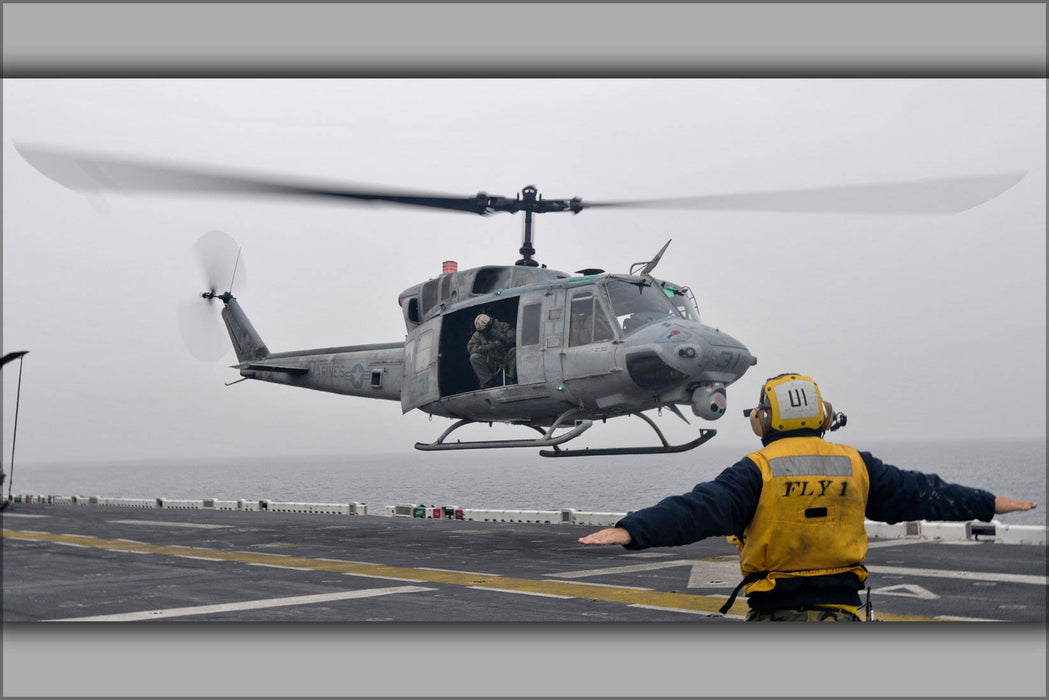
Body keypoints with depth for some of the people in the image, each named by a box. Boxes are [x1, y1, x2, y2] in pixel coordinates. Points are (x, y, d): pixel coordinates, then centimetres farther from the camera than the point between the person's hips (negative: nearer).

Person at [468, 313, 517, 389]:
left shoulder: (503, 326, -6)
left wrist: (500, 335, -27)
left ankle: (511, 381, -23)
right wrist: (489, 347, -24)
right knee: (474, 357, -21)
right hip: (490, 364, 2)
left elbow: (514, 339, -18)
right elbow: (470, 347, -13)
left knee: (514, 351, -31)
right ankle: (486, 383, -21)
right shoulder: (478, 334, 1)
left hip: (505, 360, -2)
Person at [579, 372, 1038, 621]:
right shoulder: (855, 466, 5)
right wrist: (988, 504, 29)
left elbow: (698, 509, -21)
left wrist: (633, 531, -28)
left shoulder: (756, 472, -8)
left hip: (775, 617, -3)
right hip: (841, 615, 3)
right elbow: (921, 493, 15)